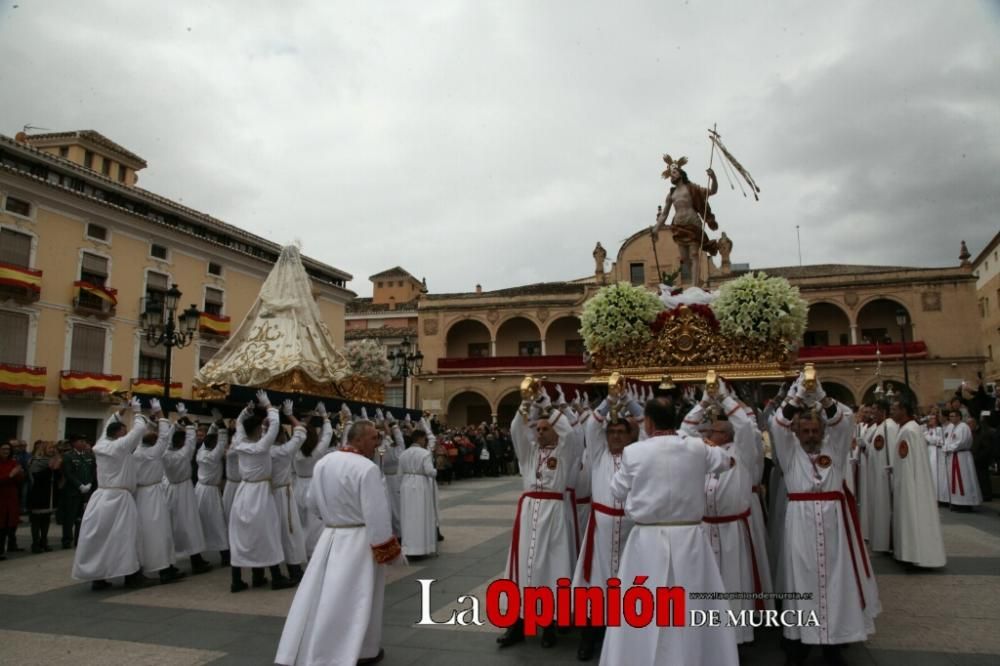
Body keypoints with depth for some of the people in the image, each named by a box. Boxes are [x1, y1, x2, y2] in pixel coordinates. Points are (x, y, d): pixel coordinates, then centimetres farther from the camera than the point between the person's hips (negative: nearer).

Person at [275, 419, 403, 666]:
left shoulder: (322, 463, 2)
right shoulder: (367, 468, -21)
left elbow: (312, 502, 13)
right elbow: (377, 515, -21)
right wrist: (388, 550, -12)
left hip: (329, 537, 6)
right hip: (359, 541, -6)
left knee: (321, 593, 14)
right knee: (357, 597, 8)